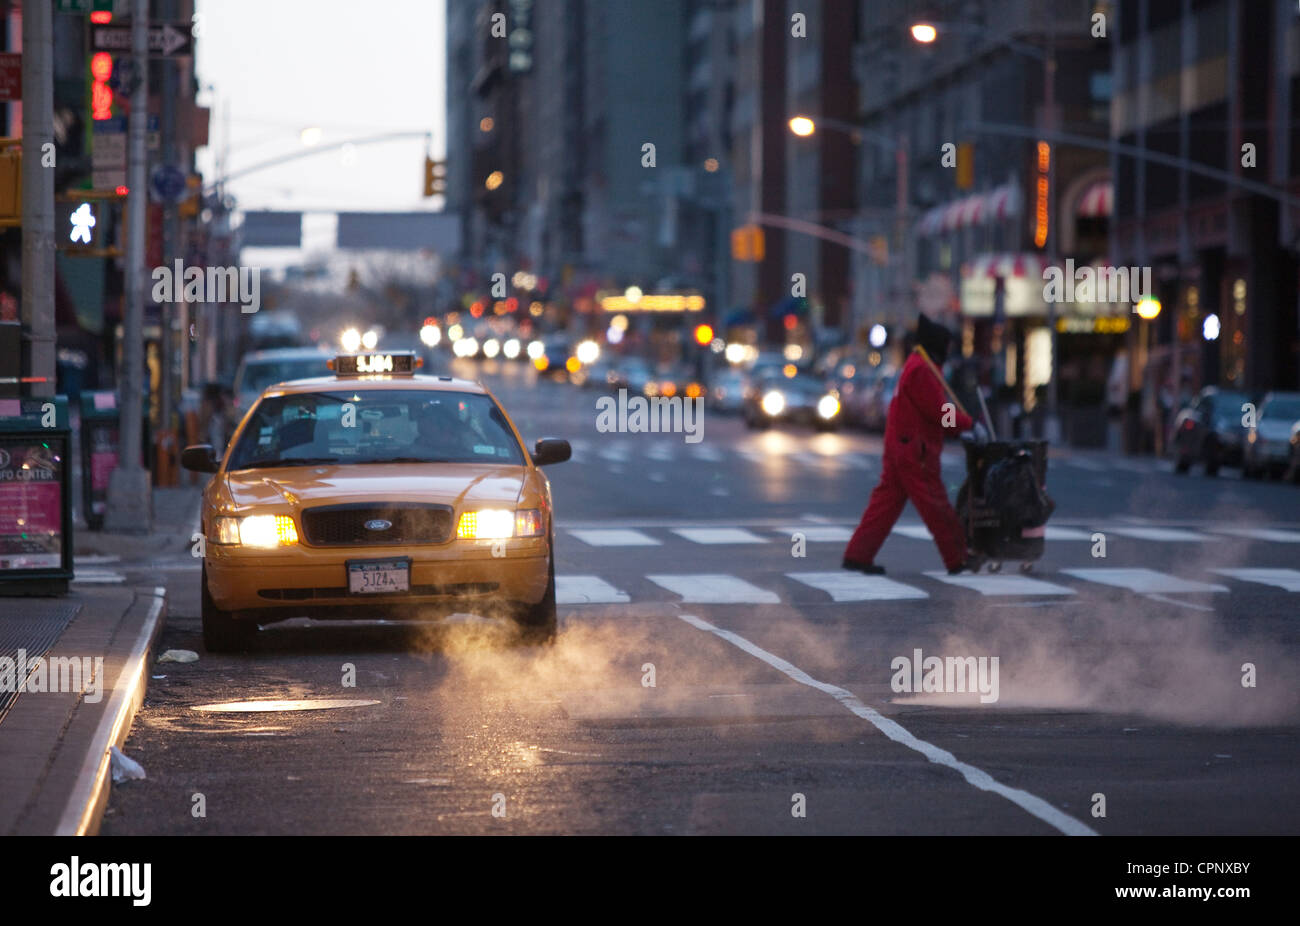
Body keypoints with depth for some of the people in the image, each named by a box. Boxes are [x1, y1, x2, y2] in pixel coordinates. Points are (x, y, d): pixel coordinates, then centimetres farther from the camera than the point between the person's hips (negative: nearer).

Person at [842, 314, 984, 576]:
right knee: (935, 505, -3)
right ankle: (958, 559, 3)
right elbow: (938, 411, -19)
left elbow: (937, 407, 21)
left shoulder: (919, 366, 19)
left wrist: (961, 429, 12)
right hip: (915, 452, -11)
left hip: (898, 446, 11)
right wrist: (970, 425, -9)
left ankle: (858, 555, 6)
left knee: (886, 500, 9)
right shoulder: (921, 370, -16)